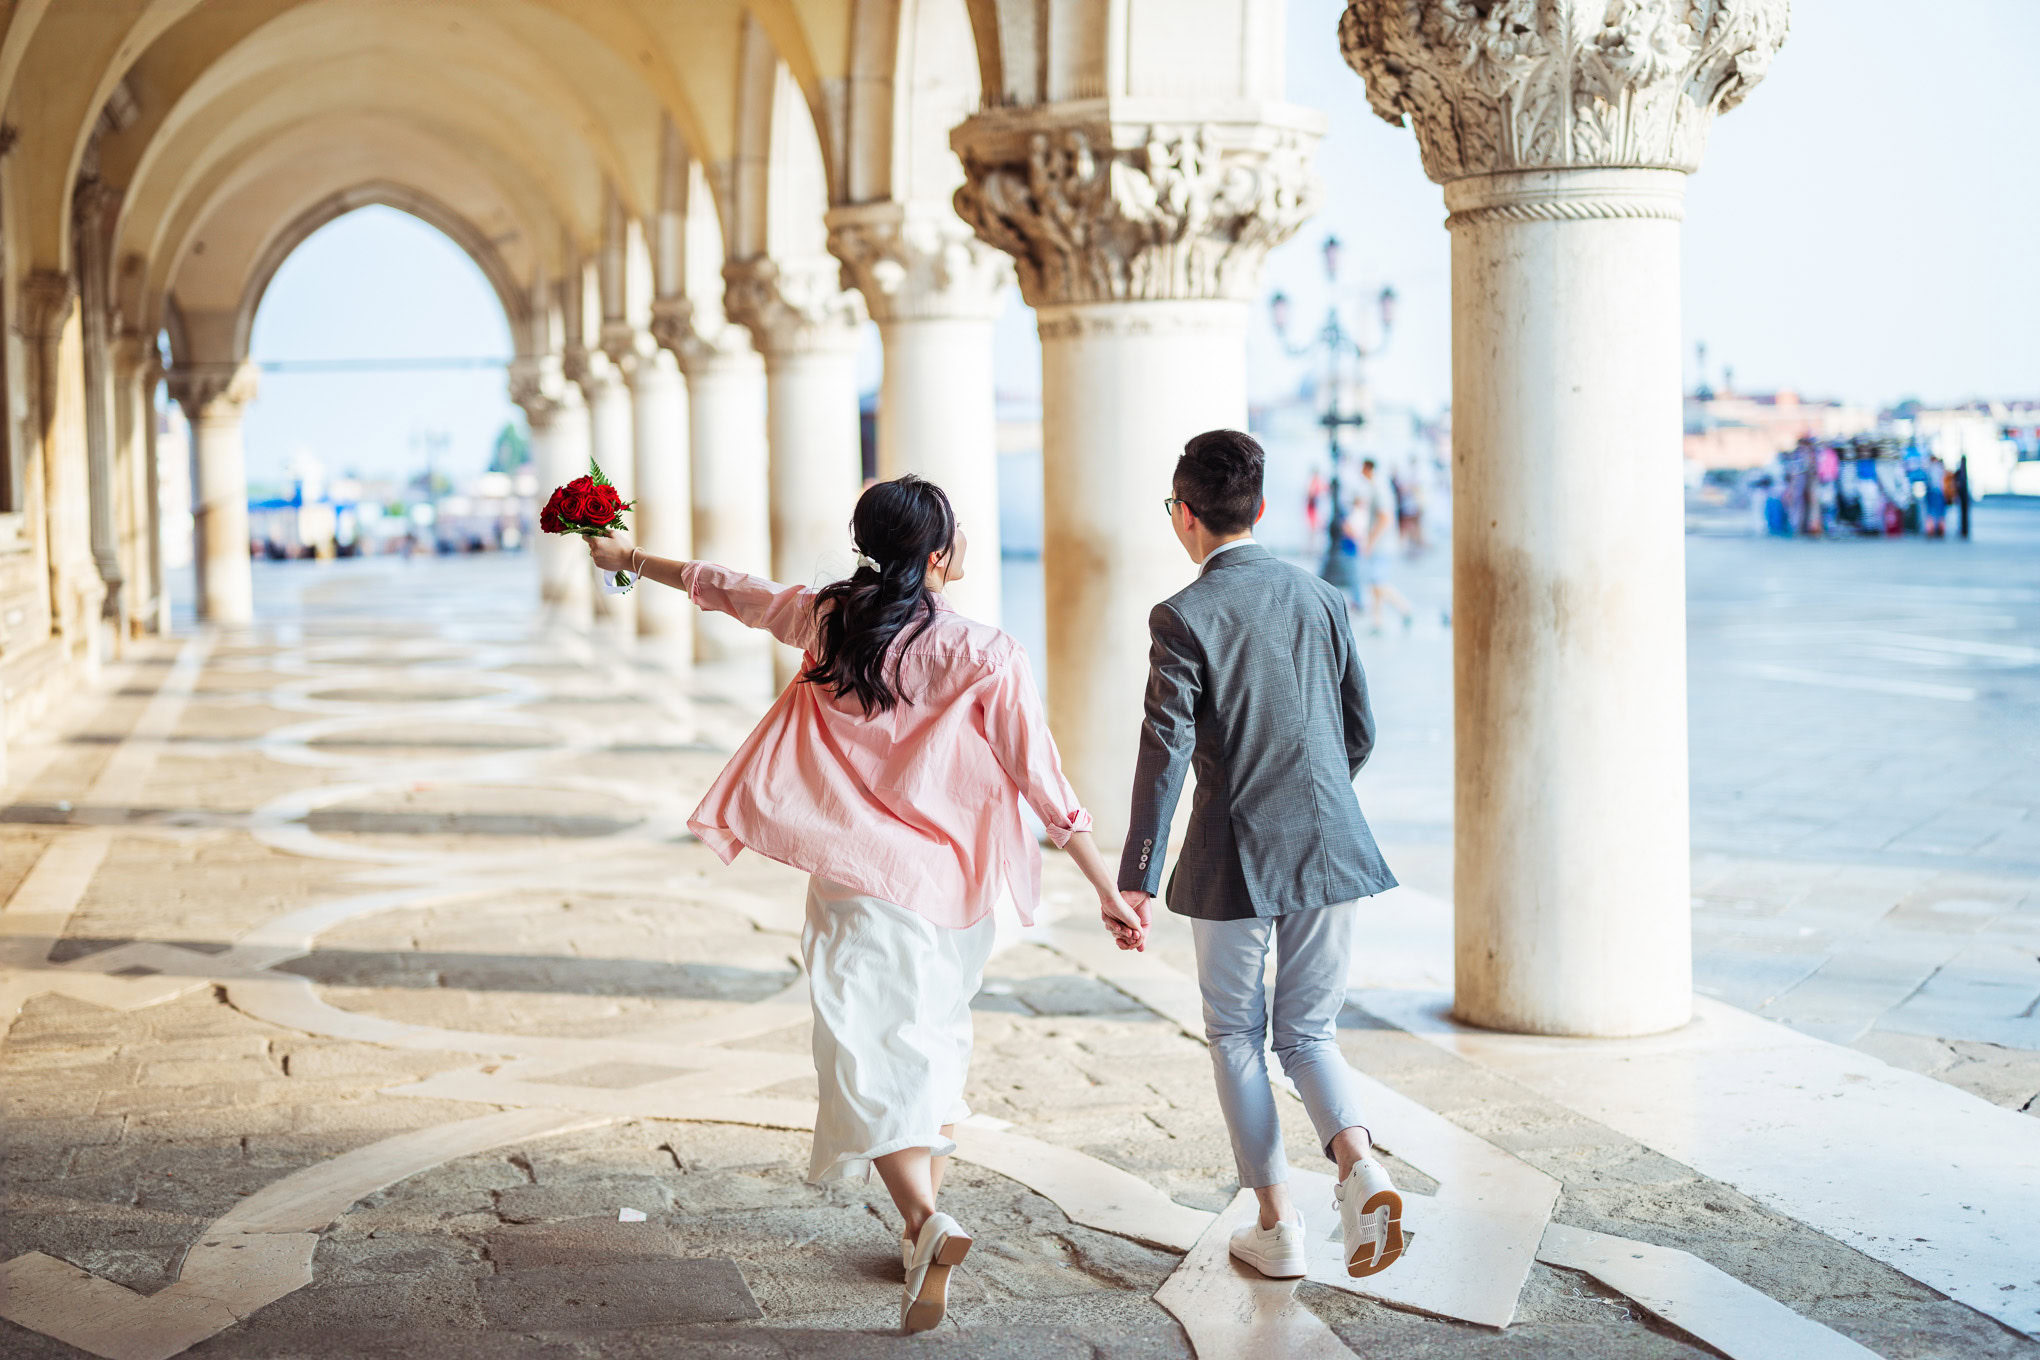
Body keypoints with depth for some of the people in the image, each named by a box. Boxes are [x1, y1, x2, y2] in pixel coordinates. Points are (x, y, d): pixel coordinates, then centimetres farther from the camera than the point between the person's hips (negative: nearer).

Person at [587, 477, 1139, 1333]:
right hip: (948, 882, 0)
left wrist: (630, 557, 34)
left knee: (870, 1059, -5)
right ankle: (923, 1224, 24)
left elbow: (727, 589, 16)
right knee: (934, 1047, 17)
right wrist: (1110, 891, -1)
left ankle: (927, 1225, -25)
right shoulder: (982, 655, -9)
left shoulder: (826, 620, 0)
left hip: (858, 884, 0)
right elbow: (1044, 783, -9)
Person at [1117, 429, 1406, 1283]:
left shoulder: (1184, 618, -10)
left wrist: (1137, 878, -10)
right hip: (1330, 851, 4)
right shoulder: (1321, 599, 5)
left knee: (1235, 1036, 14)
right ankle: (1360, 1166, -11)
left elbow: (1165, 755, -14)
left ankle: (1276, 1227, 16)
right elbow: (1359, 732, 10)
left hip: (1234, 861, -4)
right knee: (1309, 1032, 15)